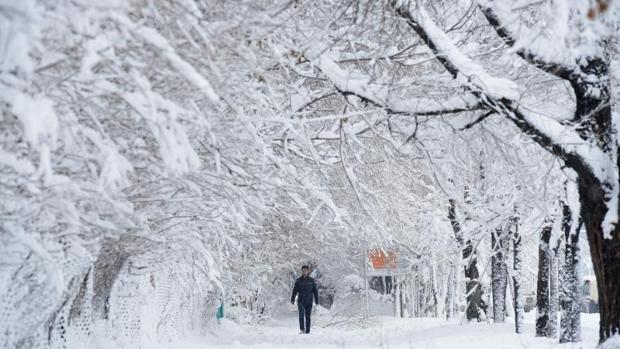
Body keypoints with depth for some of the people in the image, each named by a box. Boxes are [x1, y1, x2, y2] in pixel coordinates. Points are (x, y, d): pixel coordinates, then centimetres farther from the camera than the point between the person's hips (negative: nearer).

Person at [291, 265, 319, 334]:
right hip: (301, 301, 0)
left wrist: (317, 301, 2)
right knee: (301, 315, -16)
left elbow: (315, 291, 5)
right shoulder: (298, 281, 3)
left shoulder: (311, 280, 3)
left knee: (308, 317, 4)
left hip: (309, 302, 0)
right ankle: (302, 329, -8)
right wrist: (292, 300, -2)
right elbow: (294, 291, 5)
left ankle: (307, 331, 10)